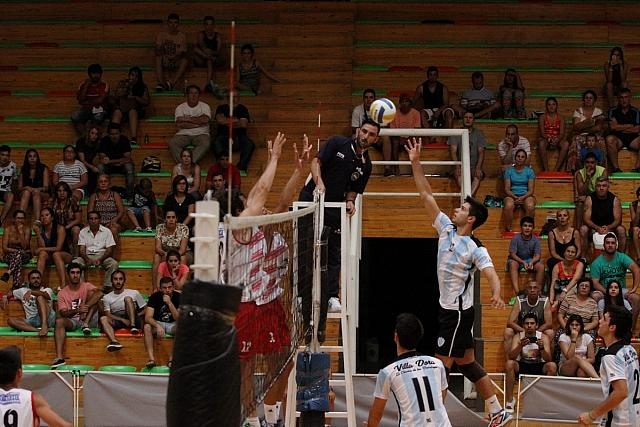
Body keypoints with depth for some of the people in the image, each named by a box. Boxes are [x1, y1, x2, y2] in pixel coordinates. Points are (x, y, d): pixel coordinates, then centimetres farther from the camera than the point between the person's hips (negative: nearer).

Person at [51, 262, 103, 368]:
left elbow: (99, 294, -18)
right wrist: (77, 310, -27)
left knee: (92, 293, -16)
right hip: (72, 321, 1)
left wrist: (85, 308, -30)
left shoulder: (86, 286, 6)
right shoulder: (62, 293, 8)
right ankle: (59, 357, -45)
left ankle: (86, 324, -26)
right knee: (59, 321, -33)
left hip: (89, 320, -1)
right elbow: (63, 313, -6)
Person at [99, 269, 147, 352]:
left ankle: (133, 326, -35)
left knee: (128, 298, -21)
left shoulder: (133, 293, 12)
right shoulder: (107, 297, 12)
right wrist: (122, 319, -17)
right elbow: (107, 314, -1)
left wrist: (136, 315, -8)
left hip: (133, 320, -1)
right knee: (103, 319, -31)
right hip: (116, 321, 1)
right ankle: (114, 342, -58)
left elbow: (145, 309, 12)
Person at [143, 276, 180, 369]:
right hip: (157, 323, 0)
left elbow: (178, 319, -22)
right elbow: (148, 317, -22)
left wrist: (169, 303, -32)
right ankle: (151, 359, -38)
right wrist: (158, 326, -41)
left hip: (172, 325, 0)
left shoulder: (178, 297, -13)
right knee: (147, 327, -31)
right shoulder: (155, 297, -12)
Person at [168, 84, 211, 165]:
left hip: (200, 134, -1)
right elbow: (179, 124, -10)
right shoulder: (180, 107, 5)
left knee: (206, 143, -35)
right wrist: (198, 122, -10)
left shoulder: (205, 106, 5)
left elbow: (205, 120, -15)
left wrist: (187, 119, -10)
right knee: (172, 143, -29)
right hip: (184, 134, 1)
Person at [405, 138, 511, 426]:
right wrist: (416, 163, -2)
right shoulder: (446, 229, 3)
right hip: (447, 309, 8)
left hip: (458, 313, -8)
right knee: (467, 364, 13)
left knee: (441, 366, -5)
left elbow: (491, 274, -28)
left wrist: (497, 294, -50)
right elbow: (426, 196, 3)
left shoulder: (476, 249, -16)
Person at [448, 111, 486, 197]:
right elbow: (453, 151, -2)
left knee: (478, 175, -33)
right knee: (459, 175, -35)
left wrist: (478, 168, -17)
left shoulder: (479, 134, 12)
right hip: (461, 165, 0)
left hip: (474, 166, 0)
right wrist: (457, 167, -20)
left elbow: (481, 152, 2)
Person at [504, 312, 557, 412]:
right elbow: (511, 357, -20)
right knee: (509, 364, -30)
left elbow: (548, 359, -17)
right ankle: (510, 400, -22)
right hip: (522, 366, 0)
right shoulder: (518, 337, -6)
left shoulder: (543, 337, -7)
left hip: (538, 367, 0)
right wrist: (520, 346, -37)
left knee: (552, 366, -31)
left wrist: (542, 348, -37)